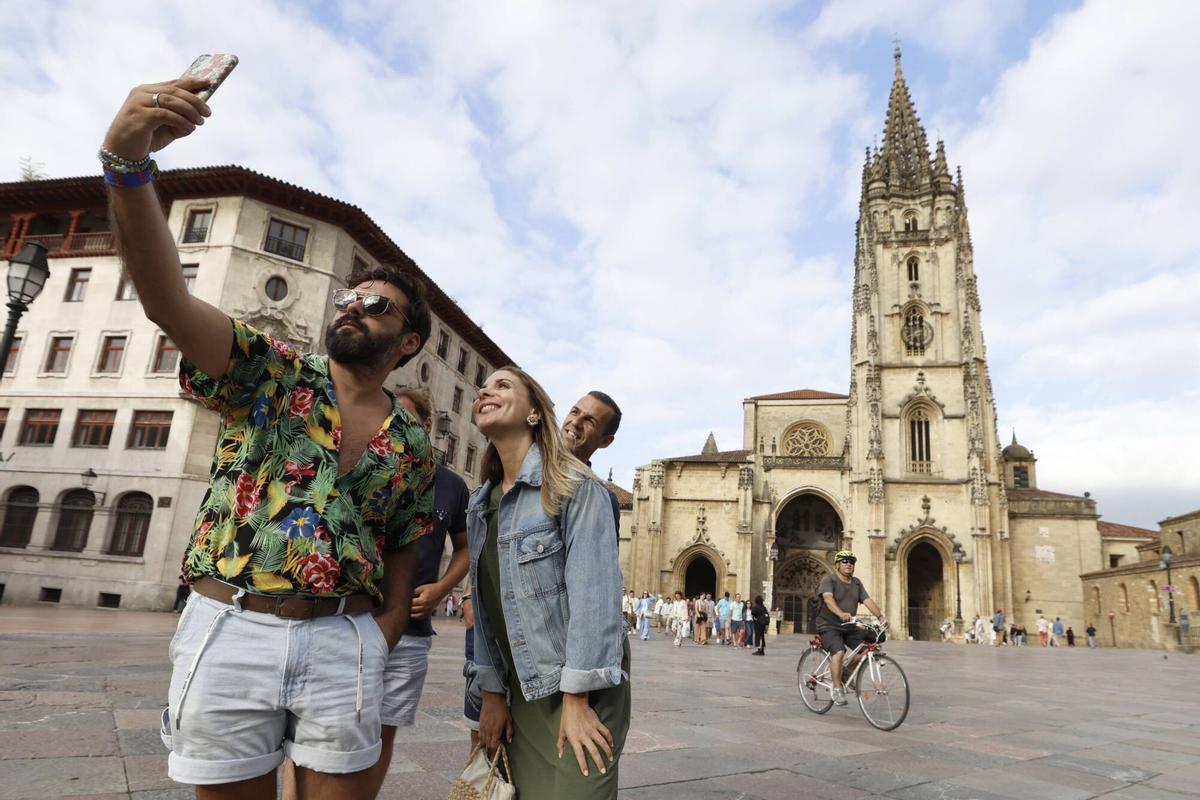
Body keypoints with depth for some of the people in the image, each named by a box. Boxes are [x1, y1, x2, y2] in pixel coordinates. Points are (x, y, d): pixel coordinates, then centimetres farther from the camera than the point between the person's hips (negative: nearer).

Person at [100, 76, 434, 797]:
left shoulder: (412, 446, 8)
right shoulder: (270, 374, 2)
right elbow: (167, 297, -15)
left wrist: (378, 656, 2)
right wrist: (128, 160, -29)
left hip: (346, 641, 2)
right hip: (231, 629, -1)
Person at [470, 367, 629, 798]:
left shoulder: (575, 486, -12)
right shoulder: (480, 505, 10)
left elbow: (594, 594, -18)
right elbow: (485, 605, 10)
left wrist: (576, 699, -20)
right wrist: (492, 692, 6)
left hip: (580, 690, -6)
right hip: (522, 693, 6)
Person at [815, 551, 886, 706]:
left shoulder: (857, 583, 11)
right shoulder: (828, 580, -11)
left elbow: (868, 601, 0)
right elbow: (828, 598, -29)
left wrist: (880, 616, -18)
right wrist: (841, 614, -46)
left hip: (849, 627, 7)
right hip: (829, 626, -6)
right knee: (839, 652, -27)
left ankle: (848, 670, 15)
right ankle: (837, 689, -12)